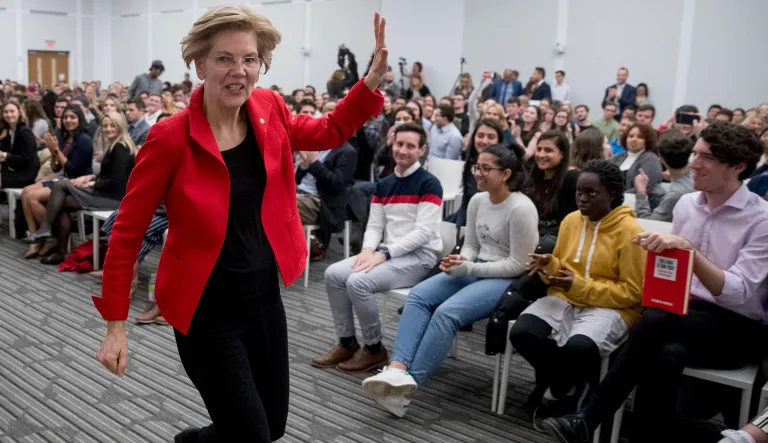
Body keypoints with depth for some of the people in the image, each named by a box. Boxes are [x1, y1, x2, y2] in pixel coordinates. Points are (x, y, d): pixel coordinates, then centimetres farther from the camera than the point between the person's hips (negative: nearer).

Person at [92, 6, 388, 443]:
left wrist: (373, 79, 0)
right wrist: (116, 325, -11)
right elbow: (127, 232, -12)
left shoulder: (269, 111, -5)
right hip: (206, 312, -5)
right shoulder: (170, 138, -20)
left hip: (265, 297, 6)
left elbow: (331, 131, 14)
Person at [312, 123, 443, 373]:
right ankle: (347, 343, 0)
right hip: (386, 253, 7)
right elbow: (374, 225, 11)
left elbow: (423, 233, -16)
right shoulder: (383, 185, 14)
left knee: (358, 282, -26)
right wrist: (368, 250, -12)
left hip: (419, 256, -7)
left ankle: (374, 349, -7)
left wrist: (384, 254, -20)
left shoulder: (429, 184, -8)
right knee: (333, 274, -12)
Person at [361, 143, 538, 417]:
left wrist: (469, 268, -18)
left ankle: (408, 387, -27)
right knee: (418, 295, -18)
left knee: (447, 312, -31)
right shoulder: (477, 200, 8)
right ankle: (398, 369, -33)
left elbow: (517, 265, -15)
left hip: (508, 280, -7)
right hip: (474, 270, 8)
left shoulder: (521, 209, -15)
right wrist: (460, 261, -8)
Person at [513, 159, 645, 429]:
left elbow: (633, 292, -10)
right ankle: (568, 384, 4)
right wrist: (549, 265, -5)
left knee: (578, 347, -37)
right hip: (565, 299, 5)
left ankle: (557, 394, -1)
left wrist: (581, 286, -18)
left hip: (610, 307, -5)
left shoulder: (629, 231, -9)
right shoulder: (571, 221, 9)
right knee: (521, 334, -24)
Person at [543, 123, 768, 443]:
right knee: (665, 355, -33)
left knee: (654, 322, -33)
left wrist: (688, 248, -34)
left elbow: (738, 293, -23)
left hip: (739, 330, -4)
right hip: (683, 315, 4)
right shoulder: (686, 204, 6)